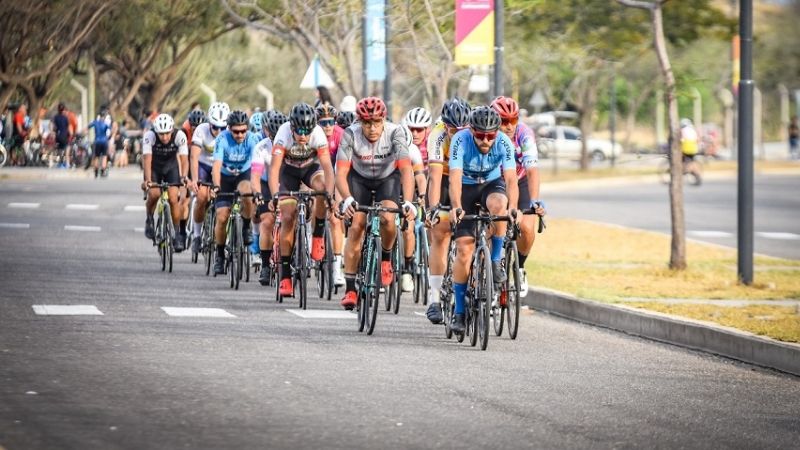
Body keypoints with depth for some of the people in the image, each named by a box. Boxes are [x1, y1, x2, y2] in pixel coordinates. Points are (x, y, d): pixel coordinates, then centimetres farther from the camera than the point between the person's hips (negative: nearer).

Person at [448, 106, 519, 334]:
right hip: (466, 188, -1)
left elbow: (510, 178, -33)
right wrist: (456, 207, -52)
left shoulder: (504, 143, -25)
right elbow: (455, 178, -37)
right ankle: (459, 312, -1)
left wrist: (512, 208, -49)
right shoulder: (460, 141, -28)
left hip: (493, 184, 1)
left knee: (498, 204, -36)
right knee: (464, 249, -10)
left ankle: (496, 261, -16)